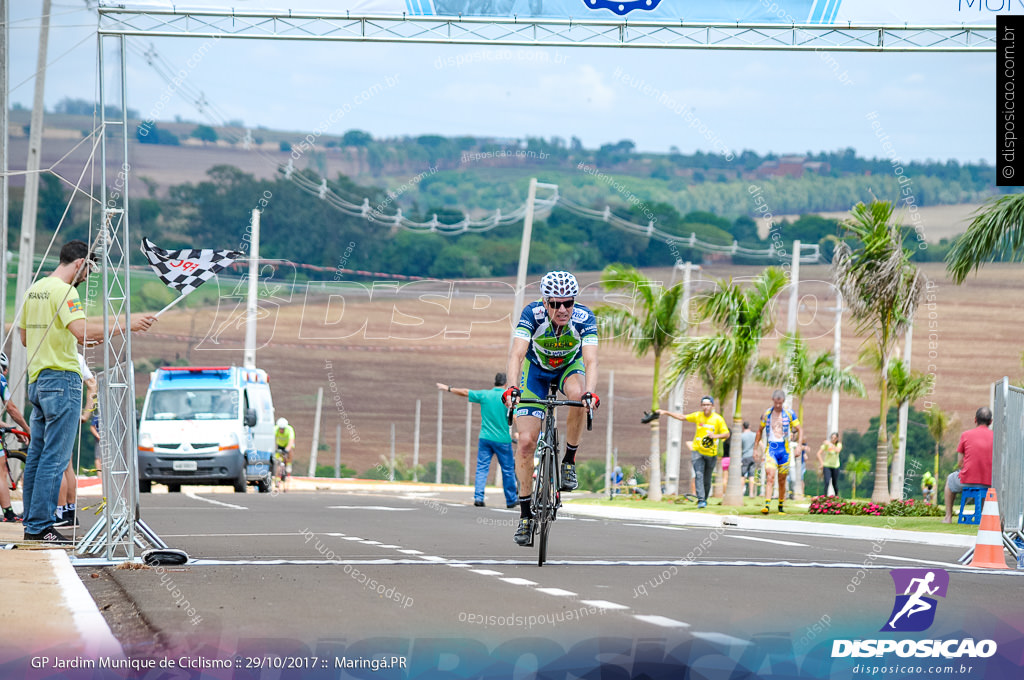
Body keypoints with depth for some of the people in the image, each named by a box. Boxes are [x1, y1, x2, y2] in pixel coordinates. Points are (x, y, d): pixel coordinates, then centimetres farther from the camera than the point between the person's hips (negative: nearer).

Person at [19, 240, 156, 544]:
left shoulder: (34, 289, 15)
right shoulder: (63, 290, -13)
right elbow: (81, 331, -26)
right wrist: (126, 325, -23)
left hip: (38, 380, 9)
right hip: (62, 381, -9)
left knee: (37, 455, 12)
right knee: (55, 457, -8)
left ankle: (32, 525, 15)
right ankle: (41, 526, -9)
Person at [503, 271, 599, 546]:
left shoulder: (584, 318, -30)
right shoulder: (532, 314, -31)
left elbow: (590, 360, -40)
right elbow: (517, 353, -40)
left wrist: (590, 392, -58)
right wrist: (512, 387, -57)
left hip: (570, 366, 0)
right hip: (536, 369, 0)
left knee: (578, 395, -37)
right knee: (526, 441, -11)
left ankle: (569, 461, -15)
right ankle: (525, 513, 1)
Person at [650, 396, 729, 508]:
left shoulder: (718, 419, -3)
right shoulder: (698, 416, 4)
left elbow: (727, 434, -4)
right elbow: (682, 417, 13)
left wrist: (715, 436, -23)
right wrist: (666, 412, 11)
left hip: (711, 453, -1)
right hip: (698, 452, 1)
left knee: (707, 480, 6)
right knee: (699, 475, -16)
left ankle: (705, 499, 26)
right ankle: (701, 500, -22)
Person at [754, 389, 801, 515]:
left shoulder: (789, 414, 1)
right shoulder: (767, 414, 6)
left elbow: (799, 430, 5)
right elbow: (760, 431, 17)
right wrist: (755, 448, 13)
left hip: (784, 449, 0)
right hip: (771, 448, 0)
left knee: (782, 480, 7)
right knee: (770, 476, -16)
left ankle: (781, 507, 19)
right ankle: (766, 505, -25)